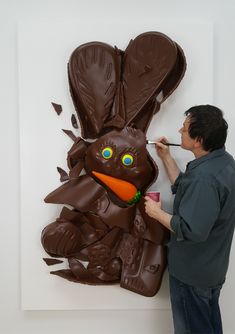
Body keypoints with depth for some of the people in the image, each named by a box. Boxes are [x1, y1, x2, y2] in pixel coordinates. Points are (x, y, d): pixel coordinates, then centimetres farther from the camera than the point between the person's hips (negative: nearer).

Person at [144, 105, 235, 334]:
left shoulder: (204, 176, -33)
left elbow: (191, 230, -33)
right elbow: (185, 189, 5)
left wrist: (157, 213, -20)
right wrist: (166, 157, 2)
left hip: (192, 272, -9)